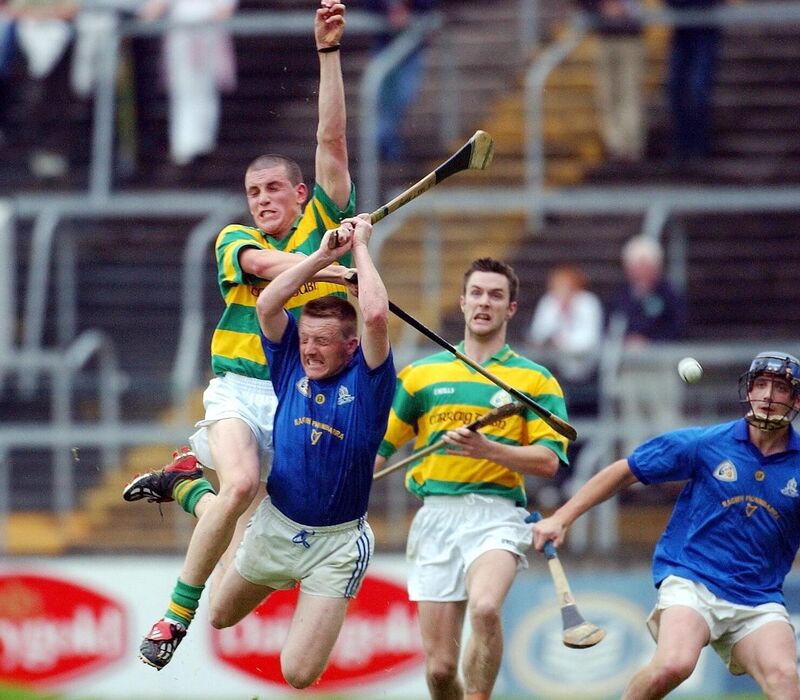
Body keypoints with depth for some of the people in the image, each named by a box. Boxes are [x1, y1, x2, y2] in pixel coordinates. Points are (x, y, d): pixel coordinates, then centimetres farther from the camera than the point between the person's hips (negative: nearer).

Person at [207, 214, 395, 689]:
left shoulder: (366, 381, -12)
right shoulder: (293, 367, -1)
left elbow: (376, 316, -27)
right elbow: (267, 305, -11)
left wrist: (361, 246, -17)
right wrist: (324, 256, -13)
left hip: (336, 544, -4)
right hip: (276, 526, 4)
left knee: (299, 674, -10)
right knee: (221, 616, 27)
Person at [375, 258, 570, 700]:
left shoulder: (535, 380, 8)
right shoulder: (422, 374, 14)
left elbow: (548, 461, -1)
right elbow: (379, 447, 15)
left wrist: (488, 449, -16)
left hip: (496, 515, -3)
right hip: (436, 514, 3)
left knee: (485, 608, -34)